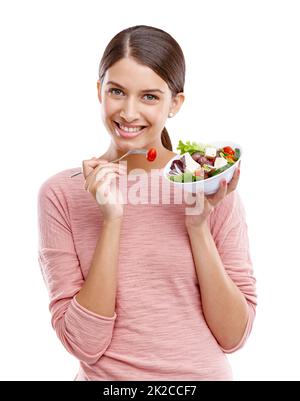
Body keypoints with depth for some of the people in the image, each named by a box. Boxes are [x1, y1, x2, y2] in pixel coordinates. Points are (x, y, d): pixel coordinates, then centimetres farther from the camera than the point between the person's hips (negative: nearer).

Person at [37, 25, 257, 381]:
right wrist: (111, 220, -22)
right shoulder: (61, 193, -11)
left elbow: (233, 336, -9)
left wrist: (198, 225, -19)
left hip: (204, 373, 1)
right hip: (107, 375, 0)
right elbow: (84, 345, -15)